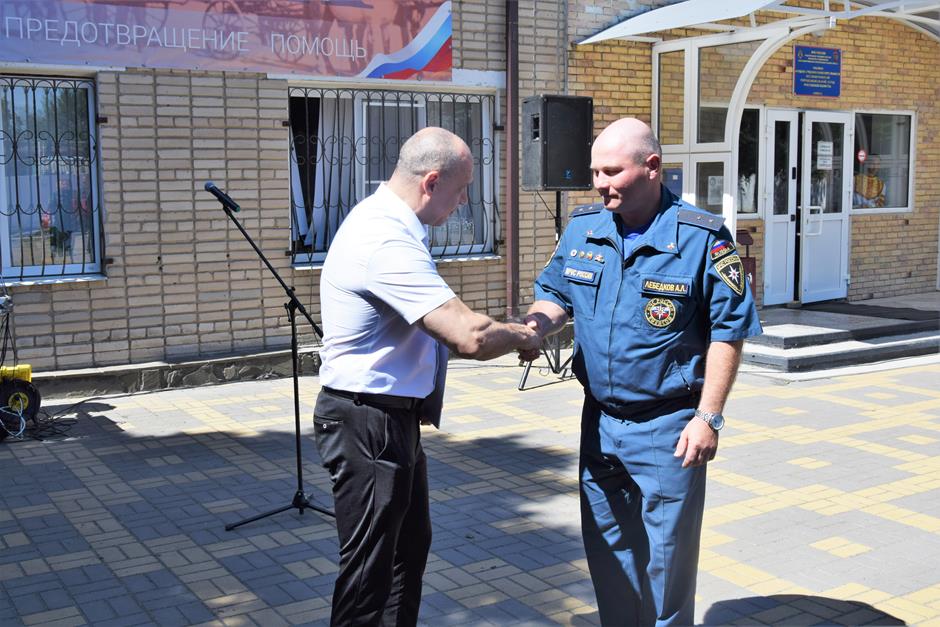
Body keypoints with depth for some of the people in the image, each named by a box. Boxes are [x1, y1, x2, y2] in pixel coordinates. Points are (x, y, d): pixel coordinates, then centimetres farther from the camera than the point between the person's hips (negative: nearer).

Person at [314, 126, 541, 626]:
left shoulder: (386, 223, 8)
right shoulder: (387, 242, -27)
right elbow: (469, 337, -32)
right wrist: (521, 337, -12)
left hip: (395, 415, 11)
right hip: (368, 423, -11)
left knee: (410, 543, 22)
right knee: (370, 567, 3)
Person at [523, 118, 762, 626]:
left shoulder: (702, 238, -12)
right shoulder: (582, 227, 2)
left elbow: (727, 331, -10)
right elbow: (556, 293, 13)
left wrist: (708, 417, -13)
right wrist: (538, 322, -11)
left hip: (667, 428, -5)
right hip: (600, 420, 5)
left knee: (668, 555, 7)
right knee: (608, 547, 17)